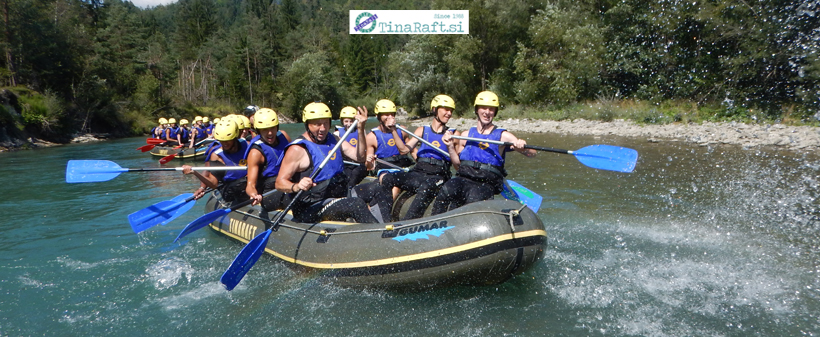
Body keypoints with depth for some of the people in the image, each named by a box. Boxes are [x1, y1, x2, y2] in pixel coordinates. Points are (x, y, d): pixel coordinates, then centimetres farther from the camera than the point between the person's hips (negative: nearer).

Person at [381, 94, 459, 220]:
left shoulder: (453, 134, 11)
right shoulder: (422, 130, 16)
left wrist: (450, 146, -15)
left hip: (438, 176, -2)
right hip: (417, 172, 3)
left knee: (426, 187, -38)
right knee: (387, 179, -24)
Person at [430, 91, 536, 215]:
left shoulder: (502, 136, 7)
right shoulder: (466, 135, 16)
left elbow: (532, 153, 0)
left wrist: (522, 145, -22)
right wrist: (450, 145, 5)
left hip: (486, 184, -2)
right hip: (463, 179, 2)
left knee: (475, 197, -36)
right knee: (447, 190, -31)